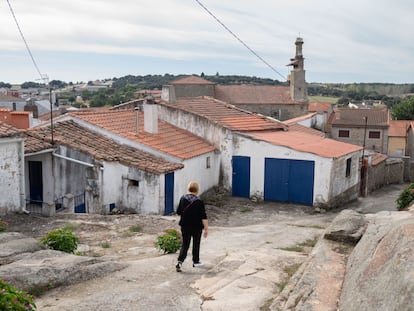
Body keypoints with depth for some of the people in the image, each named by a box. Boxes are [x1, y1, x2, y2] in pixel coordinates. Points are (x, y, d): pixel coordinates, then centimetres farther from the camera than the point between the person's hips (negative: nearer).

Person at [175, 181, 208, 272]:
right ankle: (196, 261, 28)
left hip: (185, 226, 3)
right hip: (197, 227, -3)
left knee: (185, 245, 8)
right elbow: (204, 217, -16)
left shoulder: (183, 198, -3)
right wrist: (206, 228, -11)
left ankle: (180, 261, -9)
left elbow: (178, 212, 6)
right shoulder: (199, 202, -15)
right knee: (196, 244, 15)